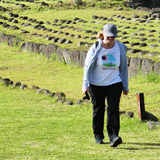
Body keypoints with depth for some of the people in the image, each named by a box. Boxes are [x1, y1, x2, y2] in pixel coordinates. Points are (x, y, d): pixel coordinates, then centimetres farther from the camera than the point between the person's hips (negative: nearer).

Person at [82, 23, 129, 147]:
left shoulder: (120, 48, -1)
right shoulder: (95, 48, -8)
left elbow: (124, 67, 9)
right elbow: (88, 67, -5)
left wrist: (125, 86, 11)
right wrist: (85, 85, -12)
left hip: (114, 83, 1)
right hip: (96, 84, 0)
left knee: (113, 109, -13)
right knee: (98, 110, 8)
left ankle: (113, 136, -19)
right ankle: (98, 136, 25)